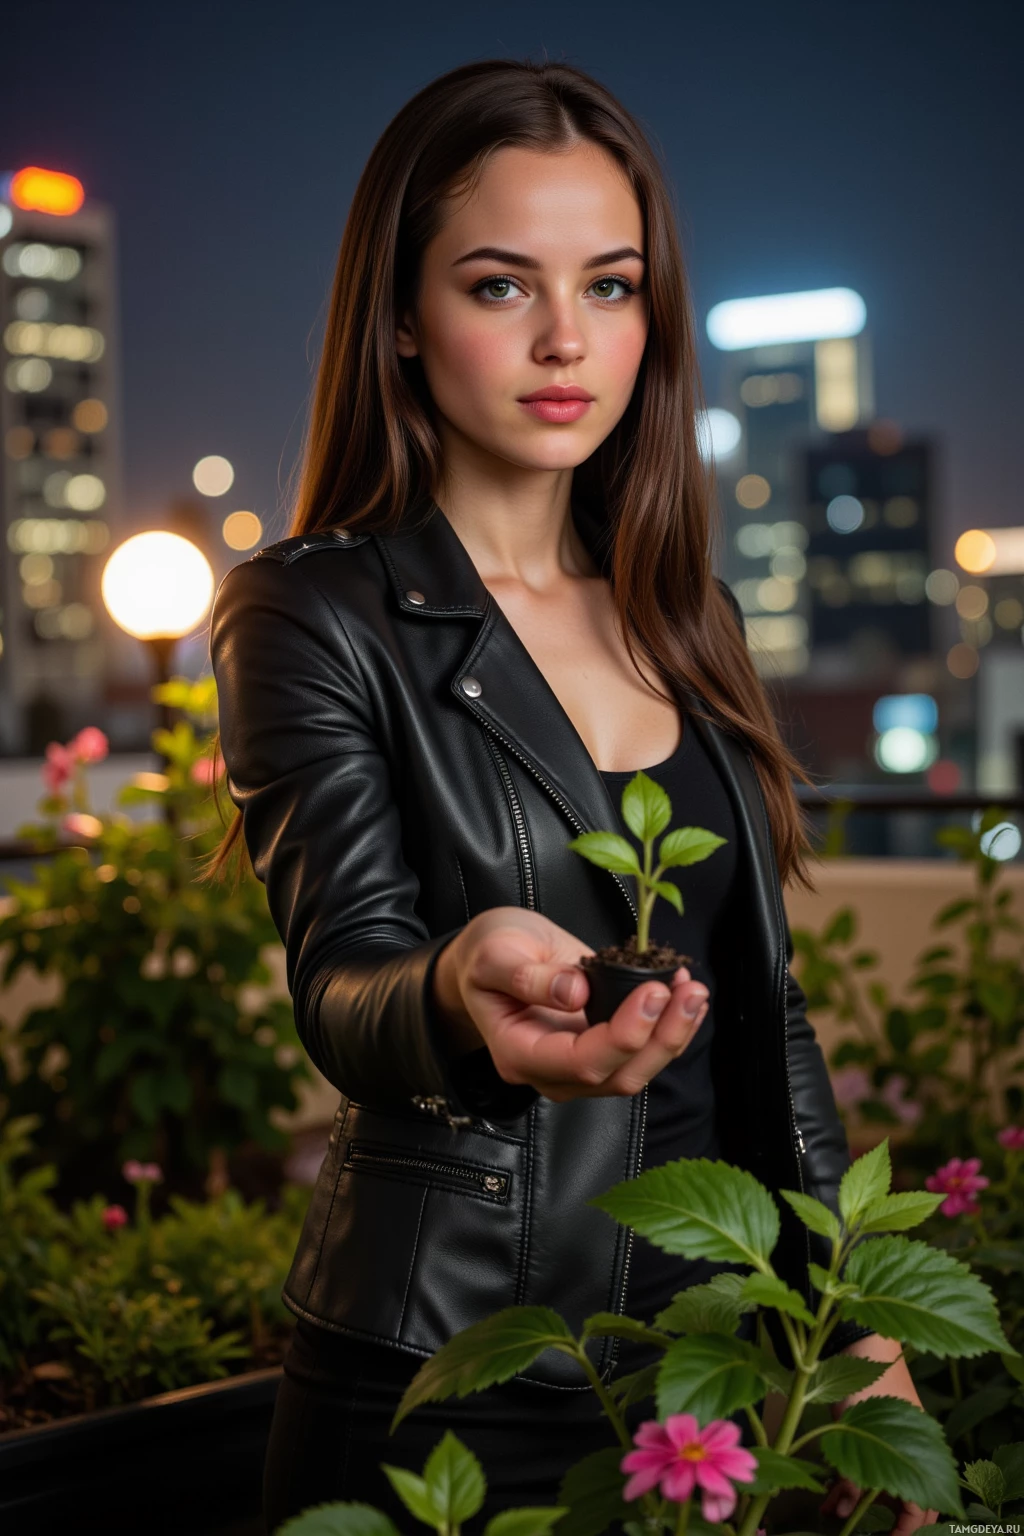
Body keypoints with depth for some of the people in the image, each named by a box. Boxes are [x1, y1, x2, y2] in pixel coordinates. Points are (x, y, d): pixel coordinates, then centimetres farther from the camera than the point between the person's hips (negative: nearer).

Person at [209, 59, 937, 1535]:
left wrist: (863, 1333, 7)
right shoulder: (315, 614, -8)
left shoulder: (686, 620, 8)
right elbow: (346, 977, -21)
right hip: (443, 1394, -5)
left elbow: (762, 1006, 11)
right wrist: (465, 998, -44)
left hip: (716, 1361, 5)